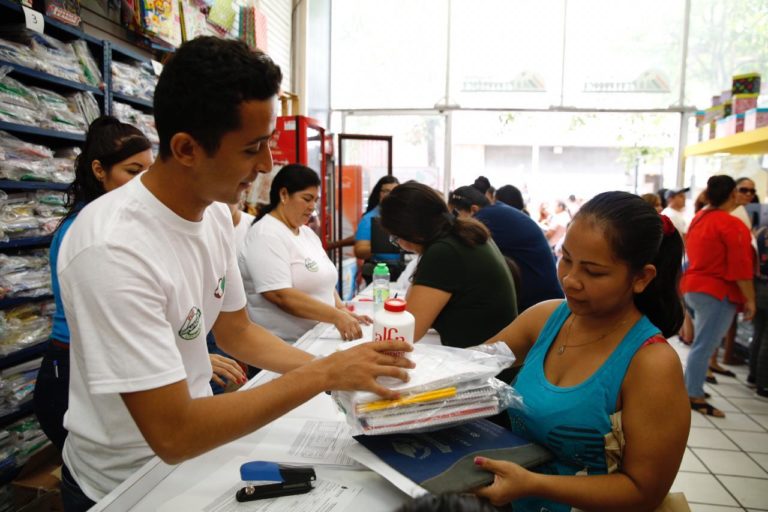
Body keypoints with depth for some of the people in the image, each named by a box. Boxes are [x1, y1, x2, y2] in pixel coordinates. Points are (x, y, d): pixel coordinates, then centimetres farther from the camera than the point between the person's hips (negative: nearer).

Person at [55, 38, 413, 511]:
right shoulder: (113, 250, -31)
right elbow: (173, 435, -30)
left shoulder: (216, 213, -8)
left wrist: (341, 372, -10)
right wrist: (323, 373, -27)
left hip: (195, 445, 6)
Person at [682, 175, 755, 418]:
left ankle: (692, 387, 27)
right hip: (717, 293, -8)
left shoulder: (698, 218, 7)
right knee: (704, 346, -2)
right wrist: (750, 299, -10)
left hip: (693, 287, 9)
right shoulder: (733, 225, -17)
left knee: (701, 343, 19)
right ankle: (694, 396, 6)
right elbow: (741, 268, -18)